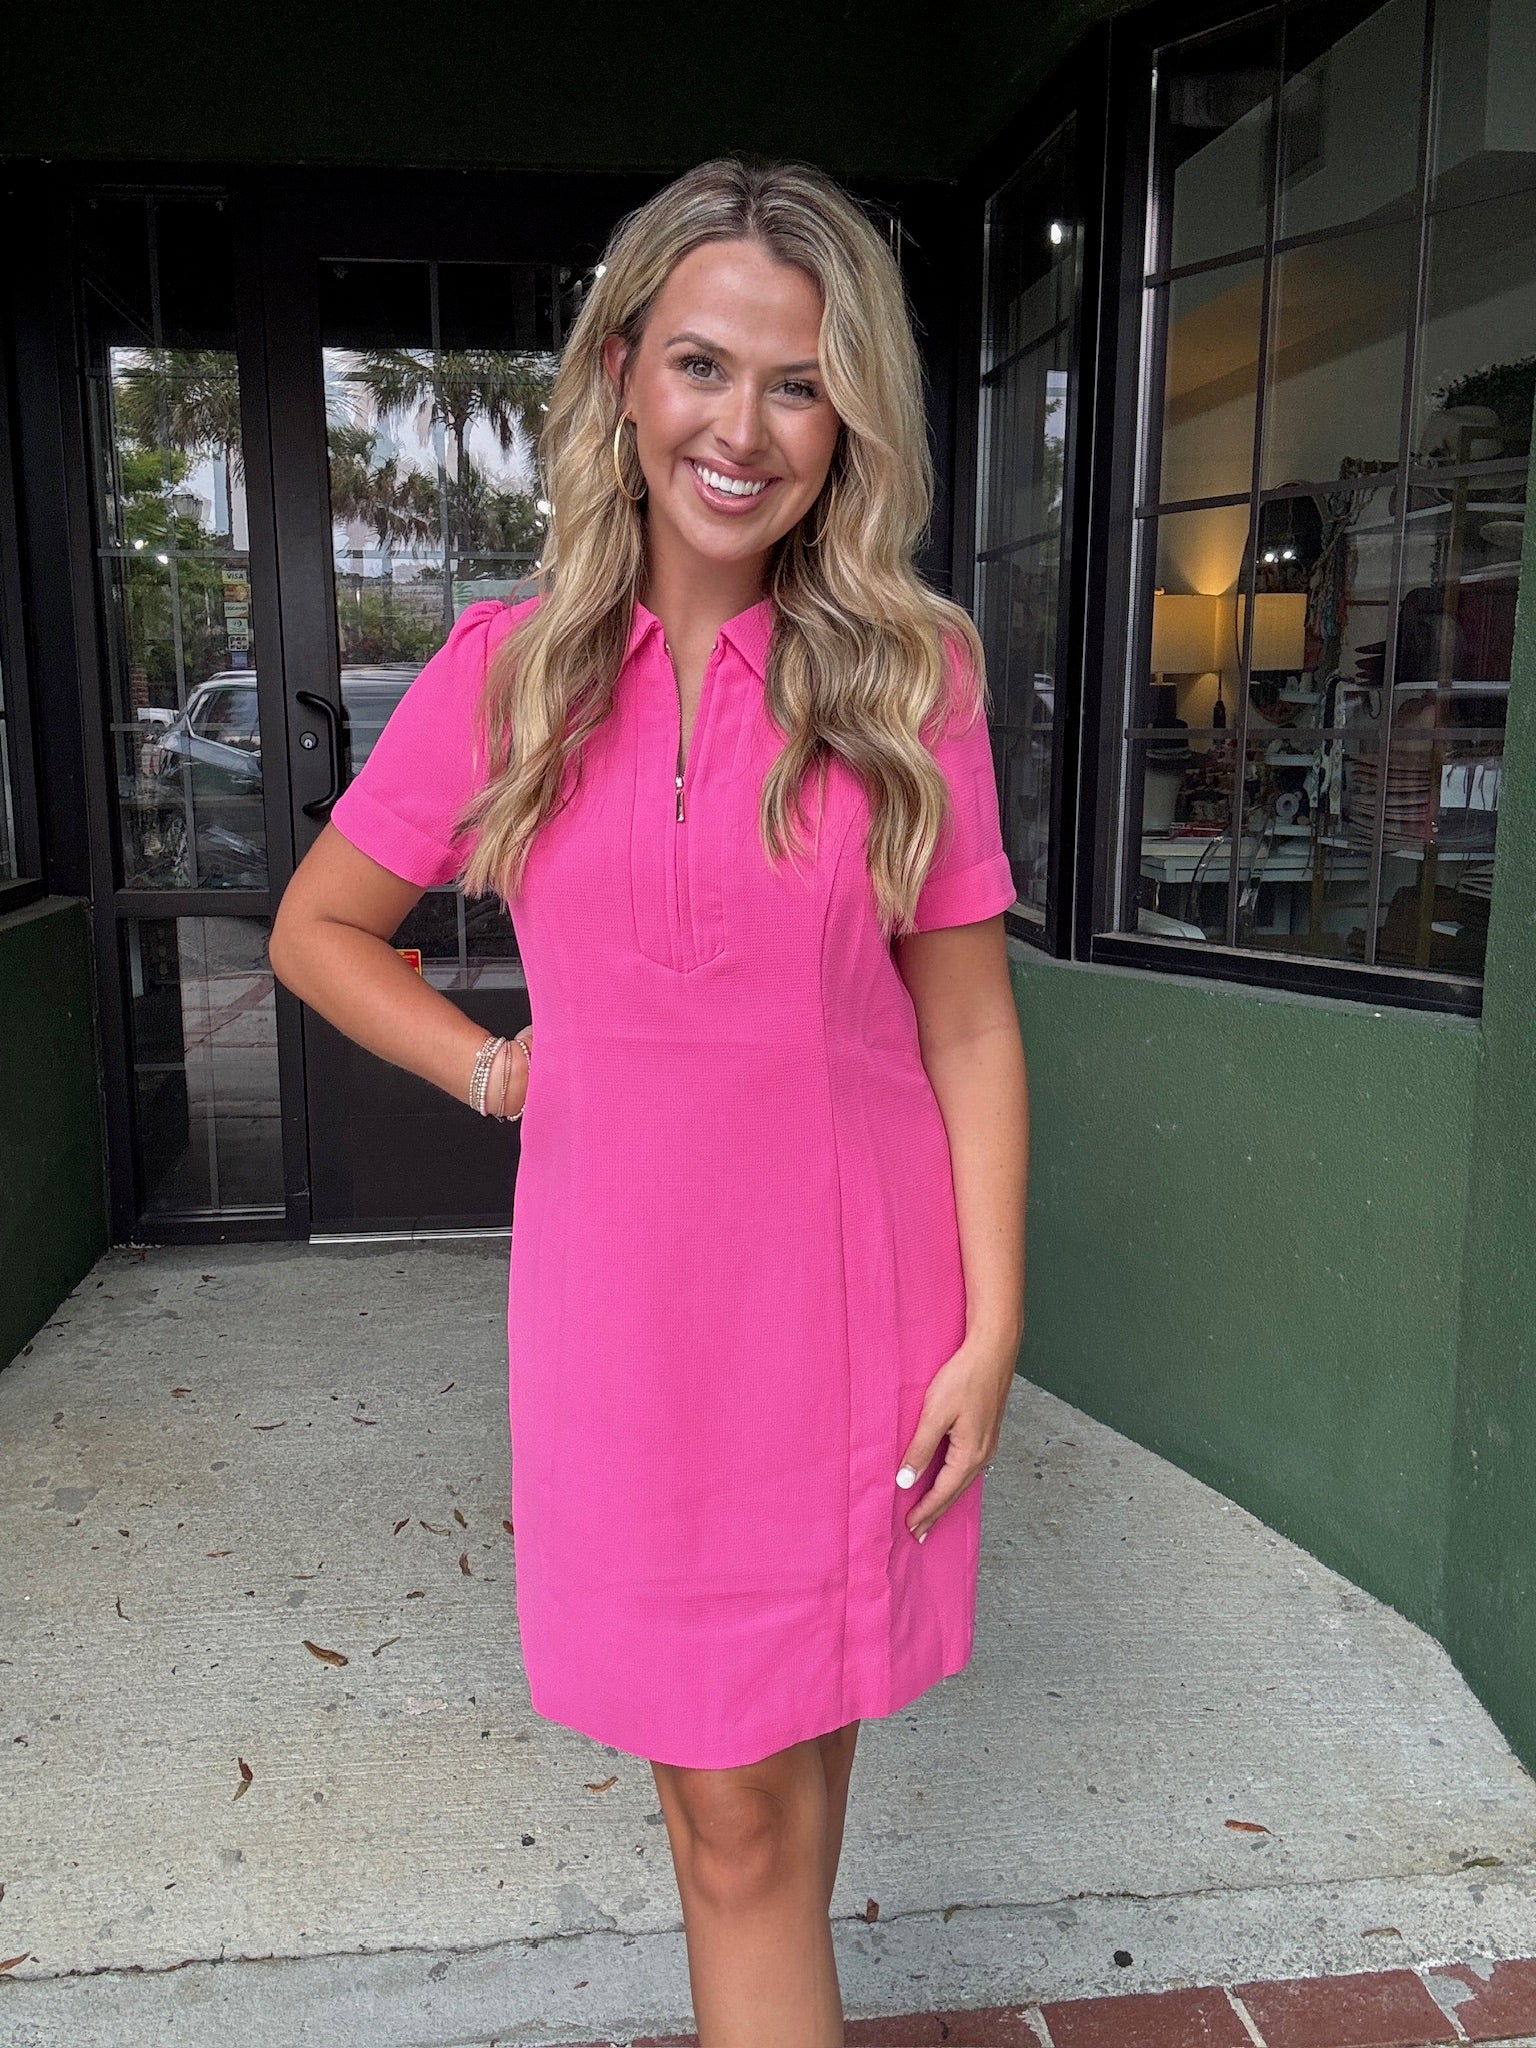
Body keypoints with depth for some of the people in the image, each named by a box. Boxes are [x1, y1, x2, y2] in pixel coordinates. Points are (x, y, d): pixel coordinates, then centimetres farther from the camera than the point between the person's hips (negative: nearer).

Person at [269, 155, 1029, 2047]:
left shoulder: (911, 675, -3)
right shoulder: (511, 668, -1)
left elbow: (967, 1022, -1)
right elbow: (316, 929, 11)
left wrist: (991, 1332, -3)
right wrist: (502, 1071, -1)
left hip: (852, 1289, 0)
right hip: (624, 1294, 0)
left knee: (782, 1752, 17)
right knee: (733, 1800, 9)